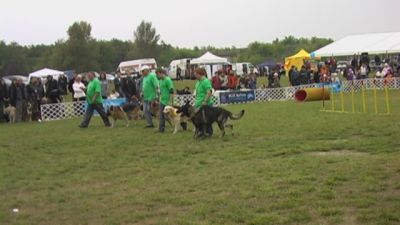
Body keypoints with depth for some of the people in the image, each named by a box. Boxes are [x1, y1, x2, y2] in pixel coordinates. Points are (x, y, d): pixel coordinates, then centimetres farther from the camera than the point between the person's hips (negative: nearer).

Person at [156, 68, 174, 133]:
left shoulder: (167, 80, -16)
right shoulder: (160, 80, 11)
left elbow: (171, 91, -20)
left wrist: (170, 101, -22)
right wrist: (160, 98, 21)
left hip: (167, 101, -8)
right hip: (162, 101, 8)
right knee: (161, 115, 8)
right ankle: (161, 129, 13)